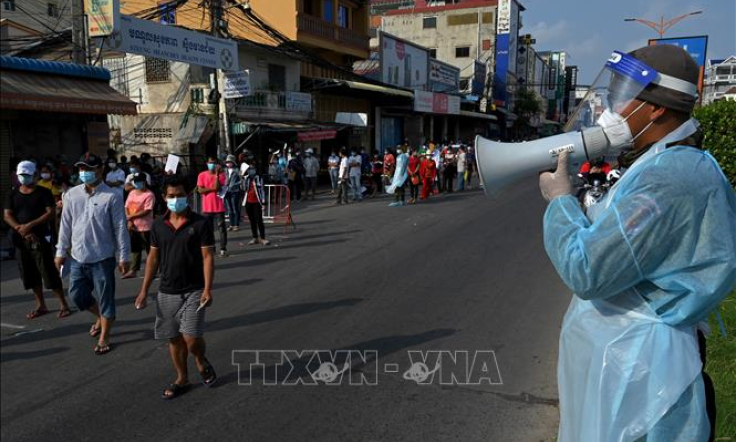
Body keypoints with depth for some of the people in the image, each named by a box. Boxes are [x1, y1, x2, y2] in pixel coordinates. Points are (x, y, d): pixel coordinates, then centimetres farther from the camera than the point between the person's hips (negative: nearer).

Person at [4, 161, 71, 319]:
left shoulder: (43, 192, -3)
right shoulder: (12, 195, 9)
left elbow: (51, 212, -11)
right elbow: (7, 215, 3)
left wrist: (30, 225, -19)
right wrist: (21, 229, -13)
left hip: (40, 238, -5)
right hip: (21, 239, 5)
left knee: (49, 272, -6)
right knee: (29, 273, 10)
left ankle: (63, 305, 1)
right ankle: (41, 305, 21)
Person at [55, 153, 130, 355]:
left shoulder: (112, 196, -12)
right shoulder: (72, 194, 3)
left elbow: (121, 228, -10)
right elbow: (66, 225, 10)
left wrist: (123, 257, -10)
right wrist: (61, 251, 10)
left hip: (102, 259, -5)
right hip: (78, 258, 5)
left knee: (105, 299, 5)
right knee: (77, 295, 14)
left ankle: (104, 338, 22)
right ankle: (101, 317, 41)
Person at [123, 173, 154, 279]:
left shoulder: (149, 195, -12)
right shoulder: (132, 193, 11)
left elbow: (147, 211, -20)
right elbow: (126, 207, 8)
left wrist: (131, 216, -18)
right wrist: (129, 221, -5)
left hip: (145, 227, -7)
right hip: (133, 226, 7)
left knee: (149, 249, 2)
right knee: (134, 249, 13)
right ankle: (133, 270, 20)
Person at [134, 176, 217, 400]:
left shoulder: (200, 223, -9)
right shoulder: (158, 225, 4)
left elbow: (207, 257, -10)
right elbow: (153, 258, 10)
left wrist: (207, 289, -18)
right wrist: (144, 290, 7)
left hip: (193, 291, -4)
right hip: (167, 292, 4)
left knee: (192, 338, -10)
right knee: (174, 339, 12)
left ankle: (202, 362, 23)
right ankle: (182, 379, 31)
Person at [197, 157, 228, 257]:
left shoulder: (221, 175, -2)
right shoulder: (202, 175, 3)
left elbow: (217, 187, -17)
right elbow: (200, 190, -7)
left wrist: (216, 174, -18)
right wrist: (213, 188, -13)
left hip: (219, 207, -2)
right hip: (207, 207, 2)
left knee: (221, 228, -2)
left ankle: (223, 249, 1)